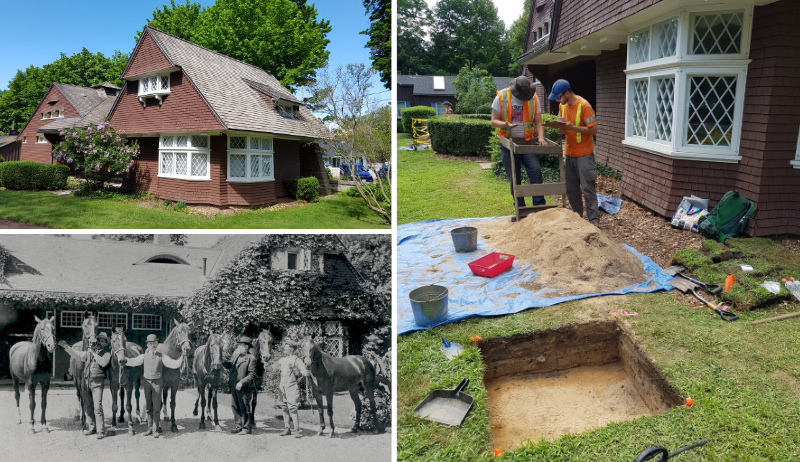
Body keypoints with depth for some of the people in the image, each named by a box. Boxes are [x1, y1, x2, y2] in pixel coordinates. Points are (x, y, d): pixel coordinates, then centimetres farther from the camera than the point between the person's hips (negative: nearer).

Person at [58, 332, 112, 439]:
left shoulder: (106, 353, -1)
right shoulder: (89, 352, 16)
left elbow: (103, 362, -19)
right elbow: (77, 355, 22)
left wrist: (93, 353, -15)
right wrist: (65, 346, 18)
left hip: (97, 383, -6)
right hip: (87, 382, 6)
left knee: (97, 407, -12)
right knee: (89, 407, 12)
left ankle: (101, 431, -9)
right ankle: (92, 428, 23)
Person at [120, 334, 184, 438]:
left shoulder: (162, 356, -2)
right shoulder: (144, 356, 5)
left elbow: (173, 364, -9)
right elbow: (134, 361, -6)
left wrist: (181, 359, -26)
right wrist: (125, 361, -25)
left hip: (157, 382, -3)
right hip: (147, 382, 3)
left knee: (156, 408, -1)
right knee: (149, 407, 12)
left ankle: (156, 430, 5)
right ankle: (150, 428, 22)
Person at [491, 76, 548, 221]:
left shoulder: (533, 98, -1)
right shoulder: (501, 97, -6)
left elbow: (538, 122, 2)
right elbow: (494, 121, -4)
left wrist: (541, 138, -16)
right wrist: (505, 124, -25)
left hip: (527, 141, 1)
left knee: (535, 170, -16)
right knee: (514, 178, 4)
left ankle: (539, 206, -9)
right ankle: (520, 210, 14)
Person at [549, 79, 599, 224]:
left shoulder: (584, 106, -16)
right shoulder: (562, 106, 6)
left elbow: (593, 130, -16)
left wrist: (573, 127, -26)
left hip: (584, 154, -7)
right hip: (569, 153, 7)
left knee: (587, 188, -3)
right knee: (571, 189, 10)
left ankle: (593, 220, 4)